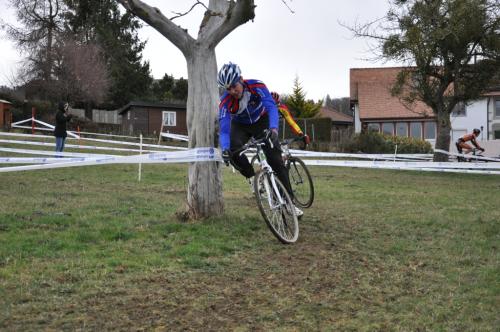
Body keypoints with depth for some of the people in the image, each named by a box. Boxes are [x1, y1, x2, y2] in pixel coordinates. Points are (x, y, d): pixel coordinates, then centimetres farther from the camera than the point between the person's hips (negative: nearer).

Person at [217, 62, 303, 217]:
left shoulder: (256, 86, -31)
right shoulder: (225, 101, -29)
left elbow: (271, 107, -40)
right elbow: (224, 129, -34)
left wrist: (273, 128, -59)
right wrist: (225, 149, -53)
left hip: (261, 121, -1)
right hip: (240, 125, 1)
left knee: (276, 160, -11)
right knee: (232, 149, -32)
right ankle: (253, 178, -9)